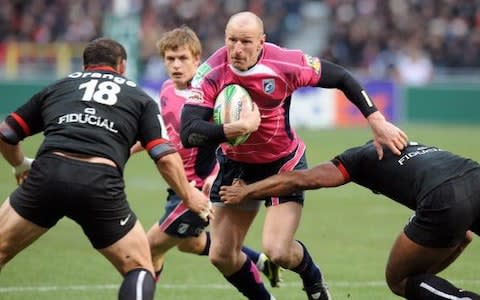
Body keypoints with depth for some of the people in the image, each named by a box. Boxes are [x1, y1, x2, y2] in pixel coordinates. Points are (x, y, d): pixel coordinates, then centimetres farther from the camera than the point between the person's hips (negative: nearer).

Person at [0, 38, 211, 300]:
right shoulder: (139, 98, 23)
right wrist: (189, 196, 27)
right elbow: (165, 158, 12)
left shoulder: (56, 88, 28)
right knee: (139, 268, 15)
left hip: (47, 173, 1)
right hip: (101, 183, -1)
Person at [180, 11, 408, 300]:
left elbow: (341, 78, -10)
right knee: (222, 256, 3)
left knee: (278, 251, -16)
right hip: (236, 165, 3)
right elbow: (189, 133, -31)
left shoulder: (284, 63, -25)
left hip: (284, 164, -3)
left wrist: (377, 121, -15)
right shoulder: (211, 73, -23)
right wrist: (237, 128, -44)